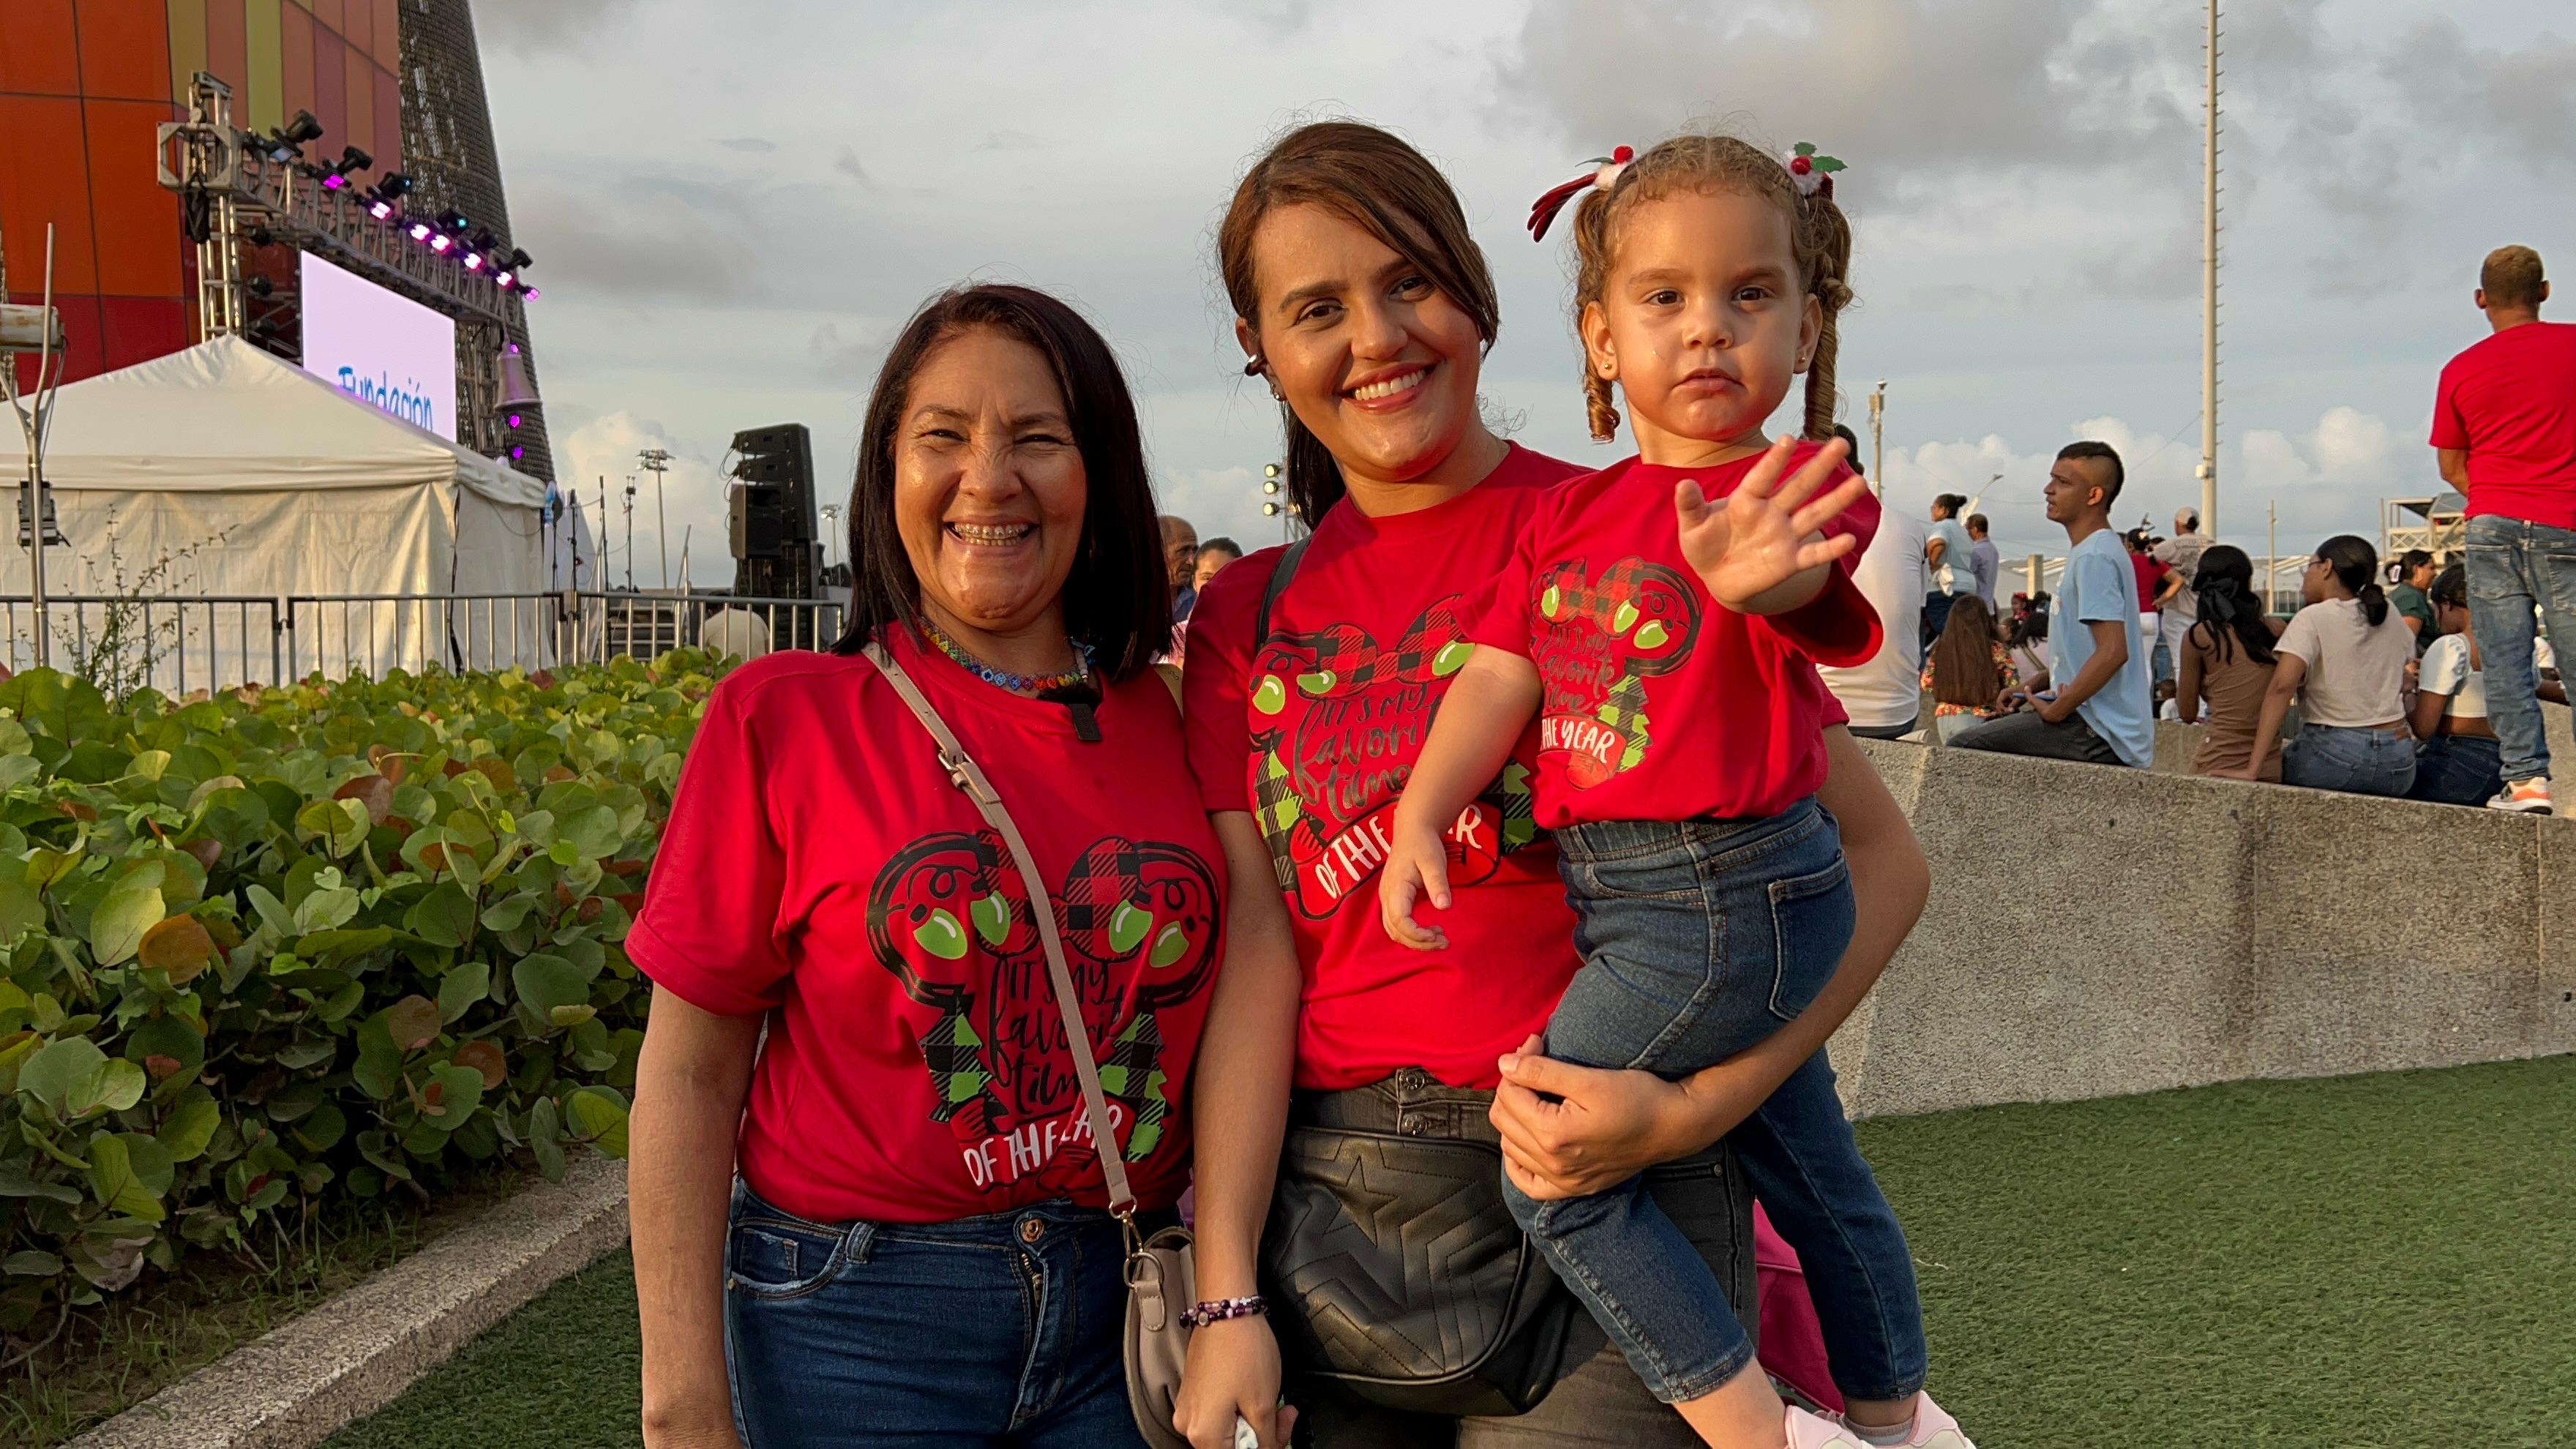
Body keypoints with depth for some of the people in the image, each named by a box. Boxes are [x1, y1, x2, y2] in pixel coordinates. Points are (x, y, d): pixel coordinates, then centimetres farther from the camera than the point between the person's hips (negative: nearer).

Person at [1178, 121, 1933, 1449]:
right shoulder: (1248, 617, 8)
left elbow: (1881, 857, -4)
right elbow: (1255, 949, -1)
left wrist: (1697, 1104, -16)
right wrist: (1226, 1294, -9)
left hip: (1603, 1192, -3)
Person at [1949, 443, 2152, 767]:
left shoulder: (2094, 558, -16)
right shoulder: (2089, 552, 18)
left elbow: (2113, 651, -25)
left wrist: (2056, 710, -18)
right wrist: (2036, 684, 14)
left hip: (2100, 737, -11)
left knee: (1964, 747, -18)